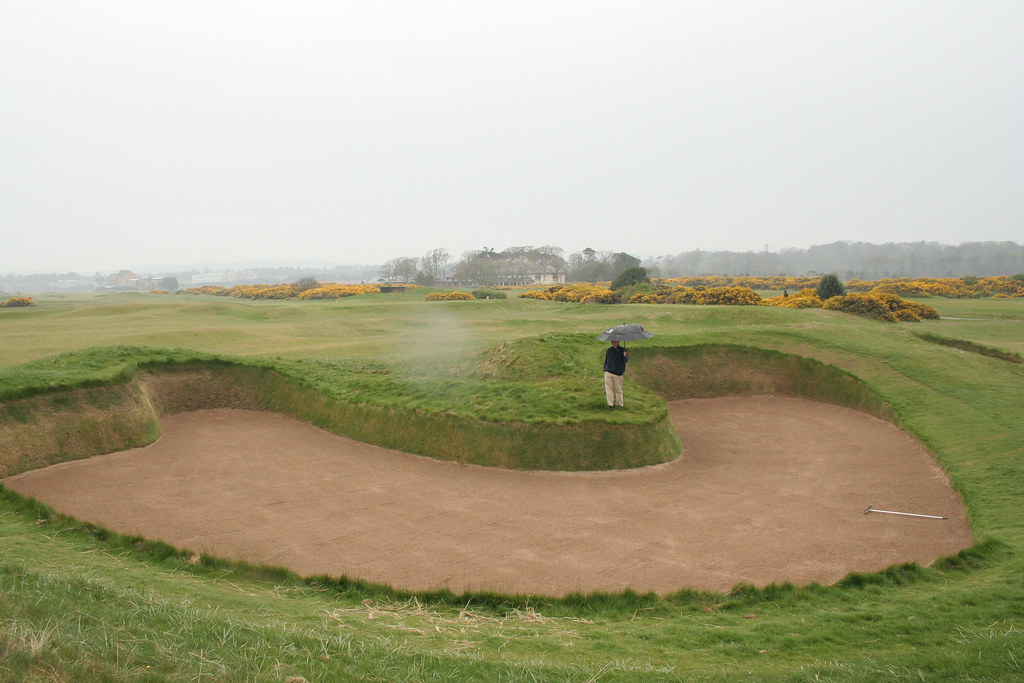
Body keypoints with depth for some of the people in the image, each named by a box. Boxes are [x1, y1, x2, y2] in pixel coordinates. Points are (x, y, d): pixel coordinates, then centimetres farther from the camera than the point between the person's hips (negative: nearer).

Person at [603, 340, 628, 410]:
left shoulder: (622, 350, -4)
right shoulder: (609, 350, 6)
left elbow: (625, 361, -15)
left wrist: (625, 356, -35)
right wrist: (605, 368, 13)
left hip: (618, 373, -3)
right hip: (608, 372, 3)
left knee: (618, 389, 6)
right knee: (609, 388, 0)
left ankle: (620, 404, 16)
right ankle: (610, 405, 5)